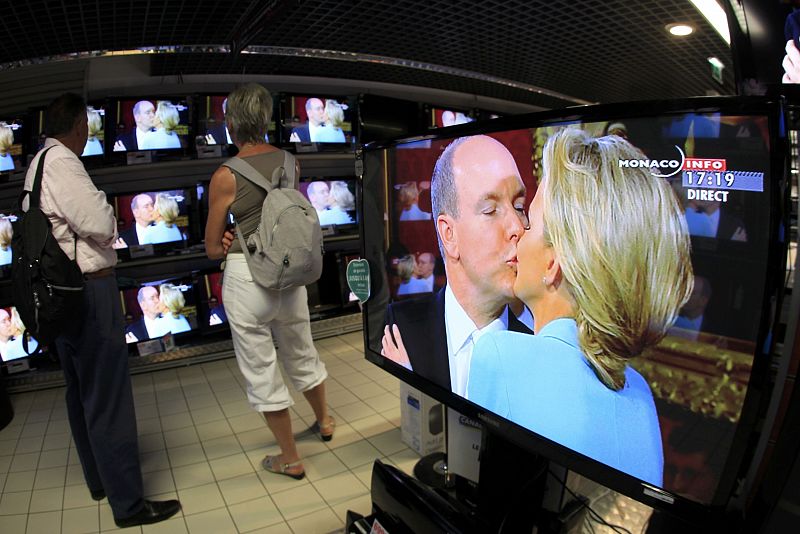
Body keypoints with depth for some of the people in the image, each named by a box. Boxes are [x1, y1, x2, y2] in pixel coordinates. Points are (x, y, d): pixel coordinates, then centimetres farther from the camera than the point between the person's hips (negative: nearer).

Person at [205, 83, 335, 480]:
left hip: (245, 278, -5)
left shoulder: (225, 176, -13)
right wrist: (266, 241, -1)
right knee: (301, 354, 25)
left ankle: (290, 459, 23)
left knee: (261, 370, 10)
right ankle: (324, 420, 47)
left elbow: (213, 250, -5)